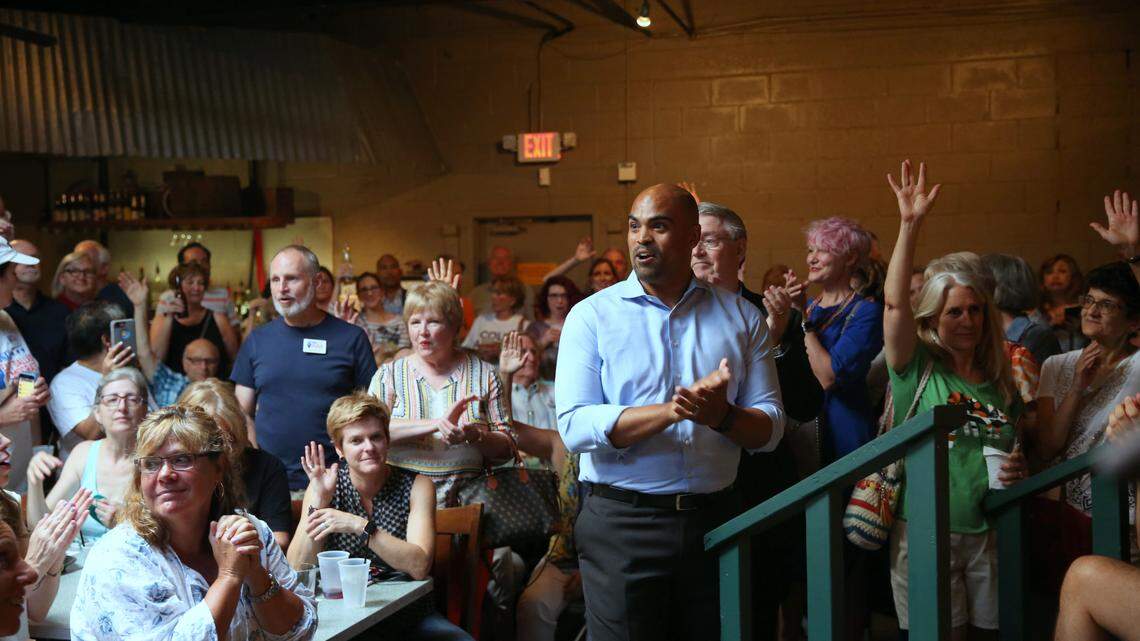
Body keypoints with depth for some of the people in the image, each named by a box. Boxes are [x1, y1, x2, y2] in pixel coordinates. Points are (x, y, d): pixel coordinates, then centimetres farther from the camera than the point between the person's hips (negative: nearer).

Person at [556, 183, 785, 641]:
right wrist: (673, 410, -23)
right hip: (621, 523, -2)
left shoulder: (741, 317, 6)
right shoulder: (591, 316, -2)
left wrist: (721, 415, -20)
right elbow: (575, 426, -14)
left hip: (715, 518, 3)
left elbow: (770, 427, 2)